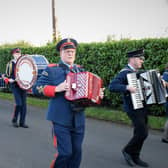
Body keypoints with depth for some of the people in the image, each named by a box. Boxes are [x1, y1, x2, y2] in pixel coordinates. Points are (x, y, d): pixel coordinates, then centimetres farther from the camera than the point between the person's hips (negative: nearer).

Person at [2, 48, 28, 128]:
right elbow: (6, 76, 4)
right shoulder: (10, 64, 1)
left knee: (24, 104, 1)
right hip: (15, 86, -4)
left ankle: (22, 122, 9)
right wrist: (9, 80, -15)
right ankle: (14, 120, 6)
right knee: (19, 103, -14)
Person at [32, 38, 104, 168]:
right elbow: (37, 88, -5)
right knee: (65, 152, -8)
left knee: (76, 152, 8)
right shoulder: (52, 69, -1)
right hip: (61, 119, -5)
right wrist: (56, 89, -17)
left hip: (79, 119, 5)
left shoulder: (80, 70, 14)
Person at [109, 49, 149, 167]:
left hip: (142, 107, 8)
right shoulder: (125, 72, -13)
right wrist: (127, 87, -34)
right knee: (143, 133, -12)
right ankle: (128, 150, 9)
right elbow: (112, 86, -22)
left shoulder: (138, 72, 13)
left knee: (140, 133, 12)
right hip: (133, 108, -8)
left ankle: (135, 157, 23)